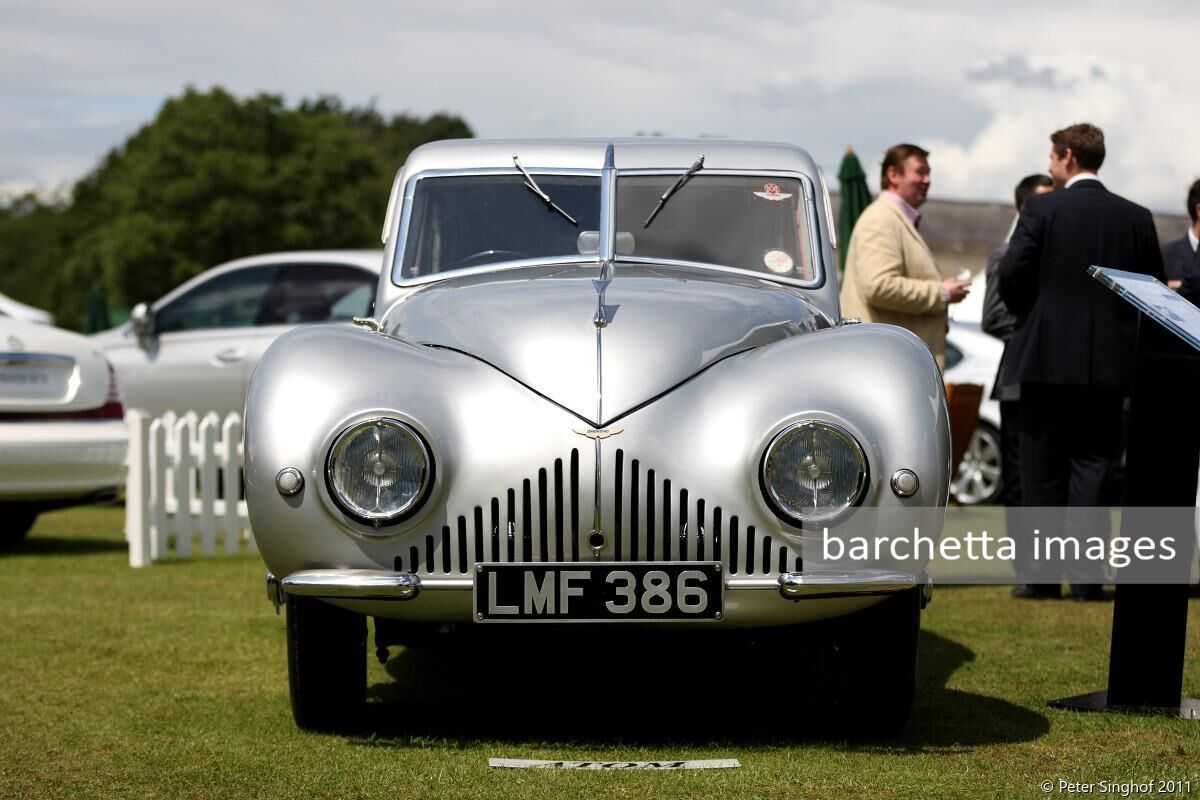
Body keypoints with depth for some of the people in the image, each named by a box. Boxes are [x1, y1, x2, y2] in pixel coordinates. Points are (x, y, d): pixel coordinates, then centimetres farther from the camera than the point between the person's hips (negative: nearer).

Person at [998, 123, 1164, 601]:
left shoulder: (1042, 210, -7)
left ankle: (1042, 575, 6)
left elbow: (1011, 274, -11)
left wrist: (1028, 316, 8)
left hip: (1048, 357, -3)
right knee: (1092, 467, 6)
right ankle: (1086, 576, 1)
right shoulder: (1137, 218, 4)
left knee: (1042, 471, 5)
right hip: (1109, 360, 3)